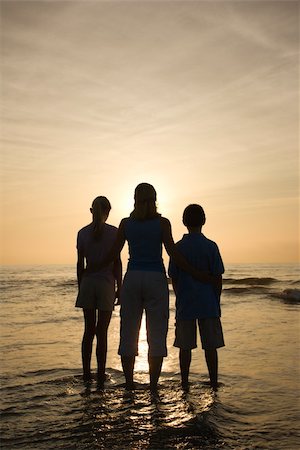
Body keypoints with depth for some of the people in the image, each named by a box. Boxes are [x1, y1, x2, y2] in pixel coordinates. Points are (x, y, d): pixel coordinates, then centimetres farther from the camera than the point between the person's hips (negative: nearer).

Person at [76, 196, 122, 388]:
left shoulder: (82, 233, 4)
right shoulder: (114, 232, -5)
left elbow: (80, 264, 5)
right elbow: (117, 262, -5)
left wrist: (80, 287, 14)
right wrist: (119, 287, 2)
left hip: (87, 282, 3)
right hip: (106, 283, -3)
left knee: (89, 330, 13)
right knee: (102, 332, 2)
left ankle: (86, 373, 18)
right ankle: (101, 376, 5)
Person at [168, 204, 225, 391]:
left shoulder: (178, 247, -1)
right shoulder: (211, 246, -6)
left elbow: (174, 279, 3)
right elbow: (218, 277, -4)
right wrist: (216, 302, 7)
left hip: (185, 305, 1)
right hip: (208, 305, -1)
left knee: (185, 346, 9)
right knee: (211, 346, 9)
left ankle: (185, 383, 15)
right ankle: (214, 383, 16)